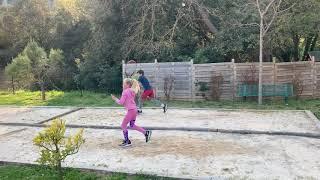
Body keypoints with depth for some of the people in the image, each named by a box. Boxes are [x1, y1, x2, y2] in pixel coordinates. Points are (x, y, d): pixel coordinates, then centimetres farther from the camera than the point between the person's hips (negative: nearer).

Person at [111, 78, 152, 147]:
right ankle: (146, 133, 17)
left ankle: (127, 141, 10)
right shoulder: (132, 91, 14)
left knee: (123, 126, 3)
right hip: (134, 109, 9)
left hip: (130, 110, -9)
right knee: (132, 125, 22)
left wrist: (115, 99, 2)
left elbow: (121, 102, -12)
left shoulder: (125, 92, -12)